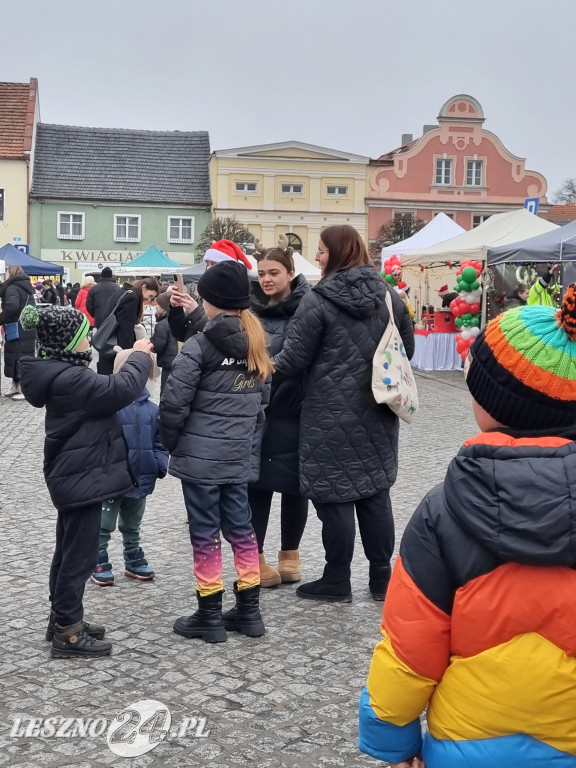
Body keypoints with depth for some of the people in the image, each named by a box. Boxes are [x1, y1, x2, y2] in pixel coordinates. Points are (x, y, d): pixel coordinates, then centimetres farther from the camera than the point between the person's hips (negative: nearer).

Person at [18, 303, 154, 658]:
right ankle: (68, 632, 10)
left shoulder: (60, 372, 8)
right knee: (80, 556, 0)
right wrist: (141, 356, -12)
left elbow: (104, 391, 12)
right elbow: (122, 389, -26)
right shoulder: (69, 378, -25)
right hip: (83, 478, -11)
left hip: (74, 475, 11)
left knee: (69, 552, 19)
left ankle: (62, 621, 31)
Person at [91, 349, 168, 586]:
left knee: (132, 526, 24)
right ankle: (99, 564, 24)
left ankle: (134, 561, 39)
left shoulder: (151, 409, -2)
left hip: (140, 480, 5)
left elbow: (158, 443, 5)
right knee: (103, 527, 11)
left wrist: (160, 465, -8)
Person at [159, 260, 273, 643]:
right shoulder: (258, 346, 6)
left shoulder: (200, 346, -14)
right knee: (241, 529, 14)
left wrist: (170, 442, 0)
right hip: (239, 457, 6)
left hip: (199, 456, -6)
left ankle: (210, 616, 13)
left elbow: (175, 402, -15)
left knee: (205, 535, 4)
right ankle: (249, 610, 22)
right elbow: (263, 400, 11)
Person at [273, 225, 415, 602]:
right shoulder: (390, 296, 4)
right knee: (376, 491, 13)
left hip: (332, 414, -5)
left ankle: (337, 581, 12)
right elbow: (407, 350, 13)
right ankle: (381, 577, 20)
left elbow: (293, 361, -11)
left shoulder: (318, 301, -13)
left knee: (334, 494, 4)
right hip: (377, 413, 6)